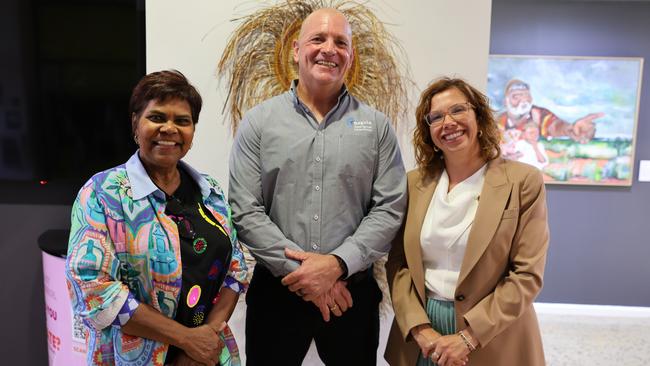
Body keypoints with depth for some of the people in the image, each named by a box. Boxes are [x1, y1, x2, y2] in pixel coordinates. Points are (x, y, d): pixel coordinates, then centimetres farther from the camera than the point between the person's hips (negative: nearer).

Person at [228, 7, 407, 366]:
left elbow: (390, 208, -4)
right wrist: (300, 270, -13)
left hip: (353, 289, 1)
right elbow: (245, 212, -7)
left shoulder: (376, 125, 1)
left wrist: (338, 264, -15)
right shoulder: (258, 121, -1)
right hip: (276, 288, 0)